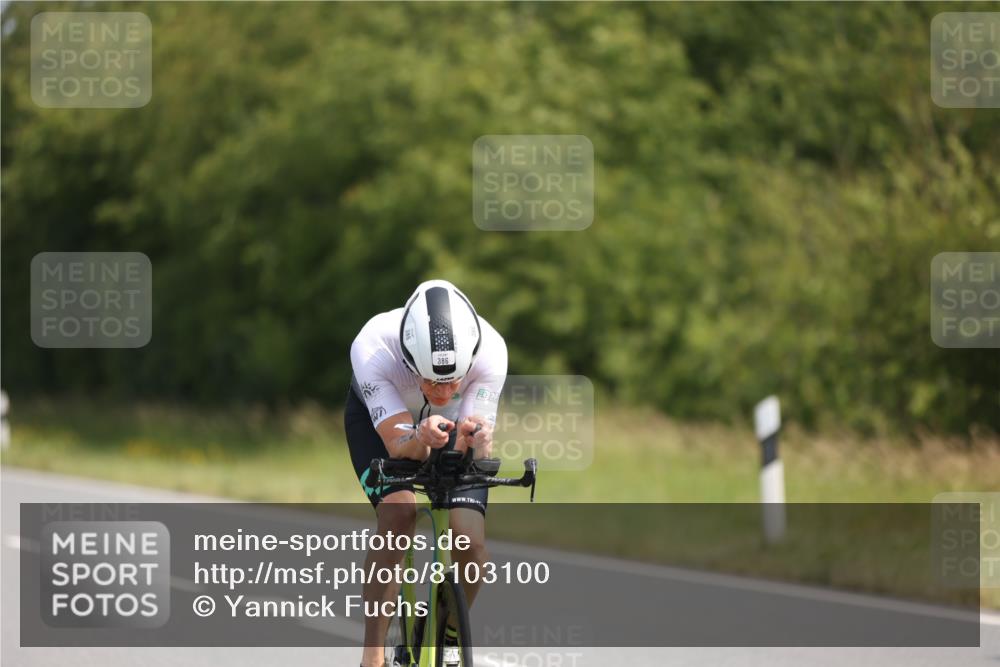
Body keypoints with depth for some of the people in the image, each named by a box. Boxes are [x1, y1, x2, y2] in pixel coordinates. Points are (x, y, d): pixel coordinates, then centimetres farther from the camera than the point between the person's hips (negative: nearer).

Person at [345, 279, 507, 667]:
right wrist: (419, 439, -61)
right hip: (377, 417, -1)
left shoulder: (489, 350, -37)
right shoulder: (373, 348, -40)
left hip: (455, 419, 2)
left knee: (470, 542, -17)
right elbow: (397, 443, -39)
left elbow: (471, 454, -35)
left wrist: (474, 441, -57)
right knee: (398, 513, -28)